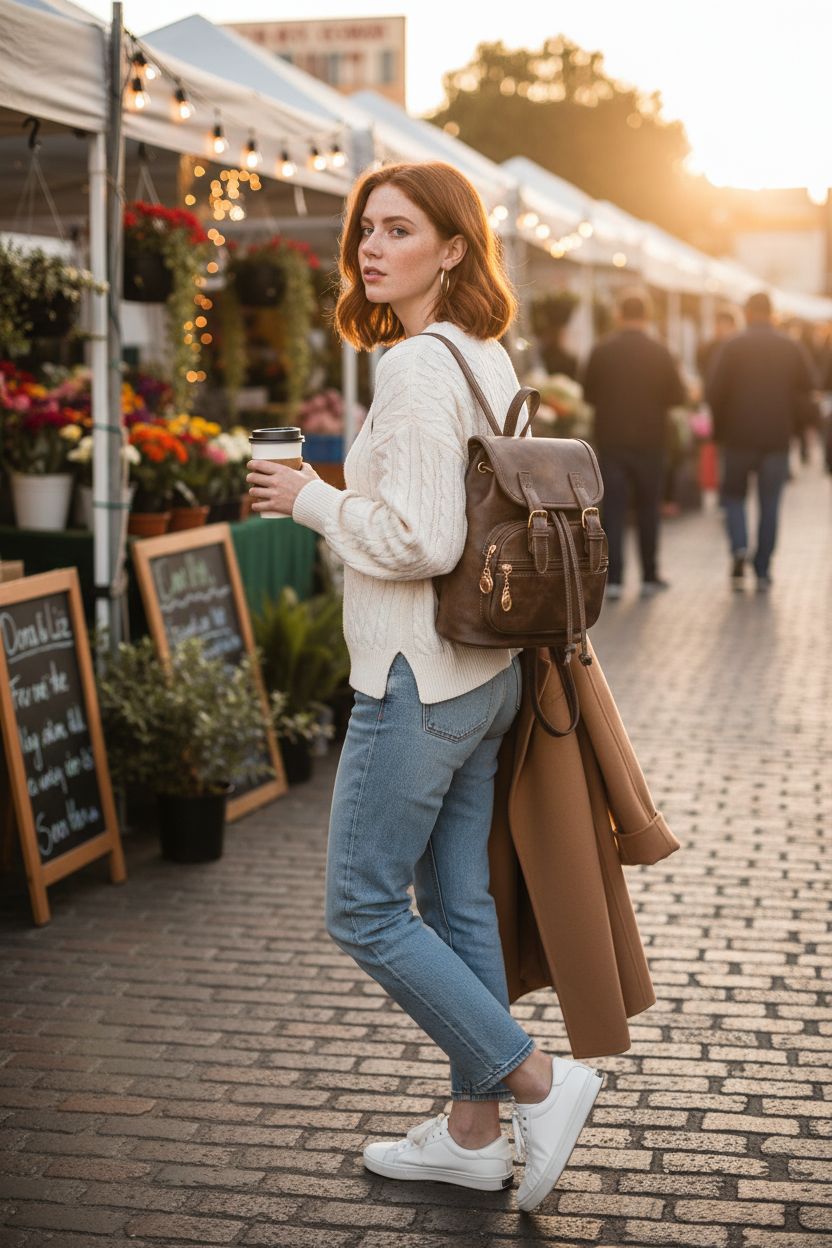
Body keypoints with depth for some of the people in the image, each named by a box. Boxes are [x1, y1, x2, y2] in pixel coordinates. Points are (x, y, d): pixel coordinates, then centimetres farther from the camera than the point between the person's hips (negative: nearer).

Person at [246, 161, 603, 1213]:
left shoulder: (417, 366, -18)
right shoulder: (490, 359, 11)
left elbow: (421, 540, -24)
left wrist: (312, 501, -11)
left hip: (419, 681, -9)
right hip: (485, 671, 9)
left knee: (362, 908, 3)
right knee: (459, 902, 14)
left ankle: (536, 1079, 6)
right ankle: (474, 1133, 25)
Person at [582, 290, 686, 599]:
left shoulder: (601, 350, -5)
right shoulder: (659, 353, -6)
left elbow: (589, 394, 1)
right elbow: (677, 395, -1)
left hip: (610, 440, 0)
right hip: (649, 441, 0)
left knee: (613, 509, 2)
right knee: (647, 509, 11)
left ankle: (613, 578, -6)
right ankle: (649, 576, 16)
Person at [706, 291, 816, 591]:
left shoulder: (733, 347, -6)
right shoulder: (793, 348, 2)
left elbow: (714, 391, -9)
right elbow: (806, 389, 3)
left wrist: (719, 426, 5)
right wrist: (788, 421, 14)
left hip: (739, 435, -2)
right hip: (778, 437, 2)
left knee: (734, 494, 13)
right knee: (769, 505, 8)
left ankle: (739, 547, -12)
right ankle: (762, 571, 7)